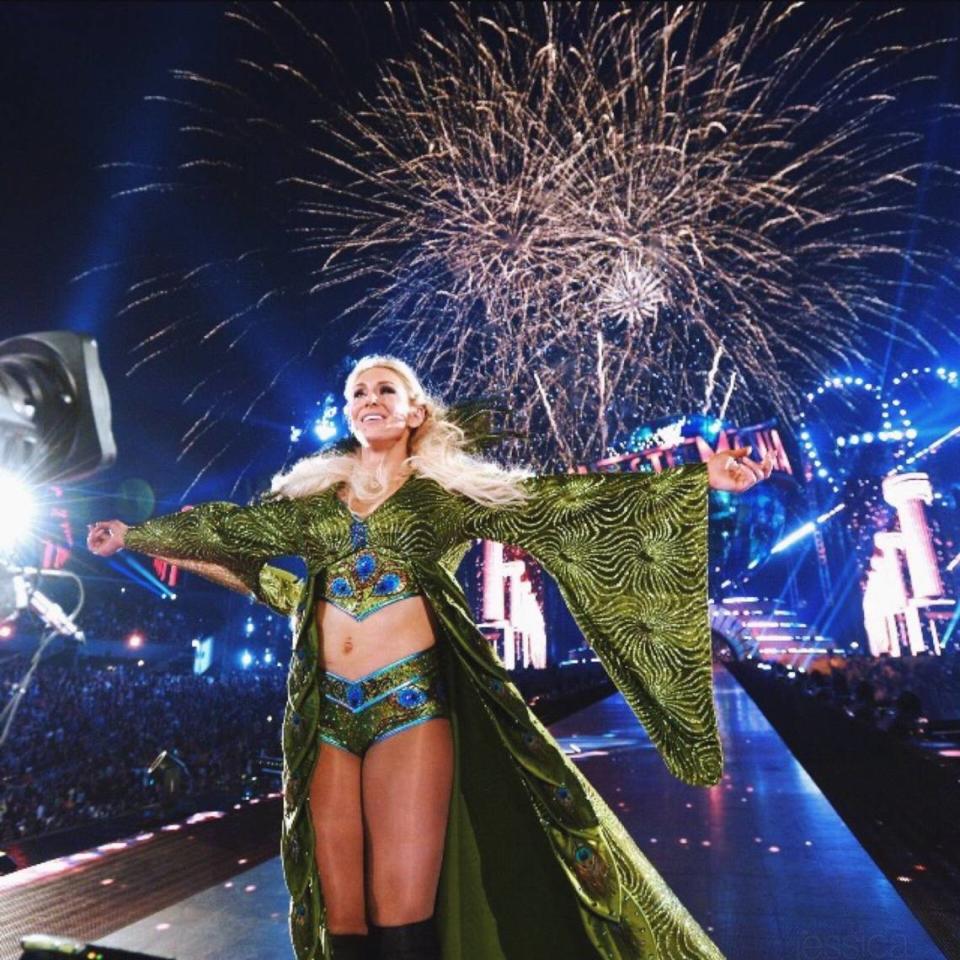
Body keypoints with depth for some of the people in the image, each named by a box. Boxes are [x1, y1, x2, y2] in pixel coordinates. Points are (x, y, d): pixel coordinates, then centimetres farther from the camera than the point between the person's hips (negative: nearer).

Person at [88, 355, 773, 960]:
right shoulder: (312, 495, 13)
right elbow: (222, 526, 26)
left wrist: (701, 478, -7)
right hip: (325, 709, 3)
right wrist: (133, 535, 36)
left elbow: (570, 505, -2)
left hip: (411, 699, -3)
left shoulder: (453, 489, 3)